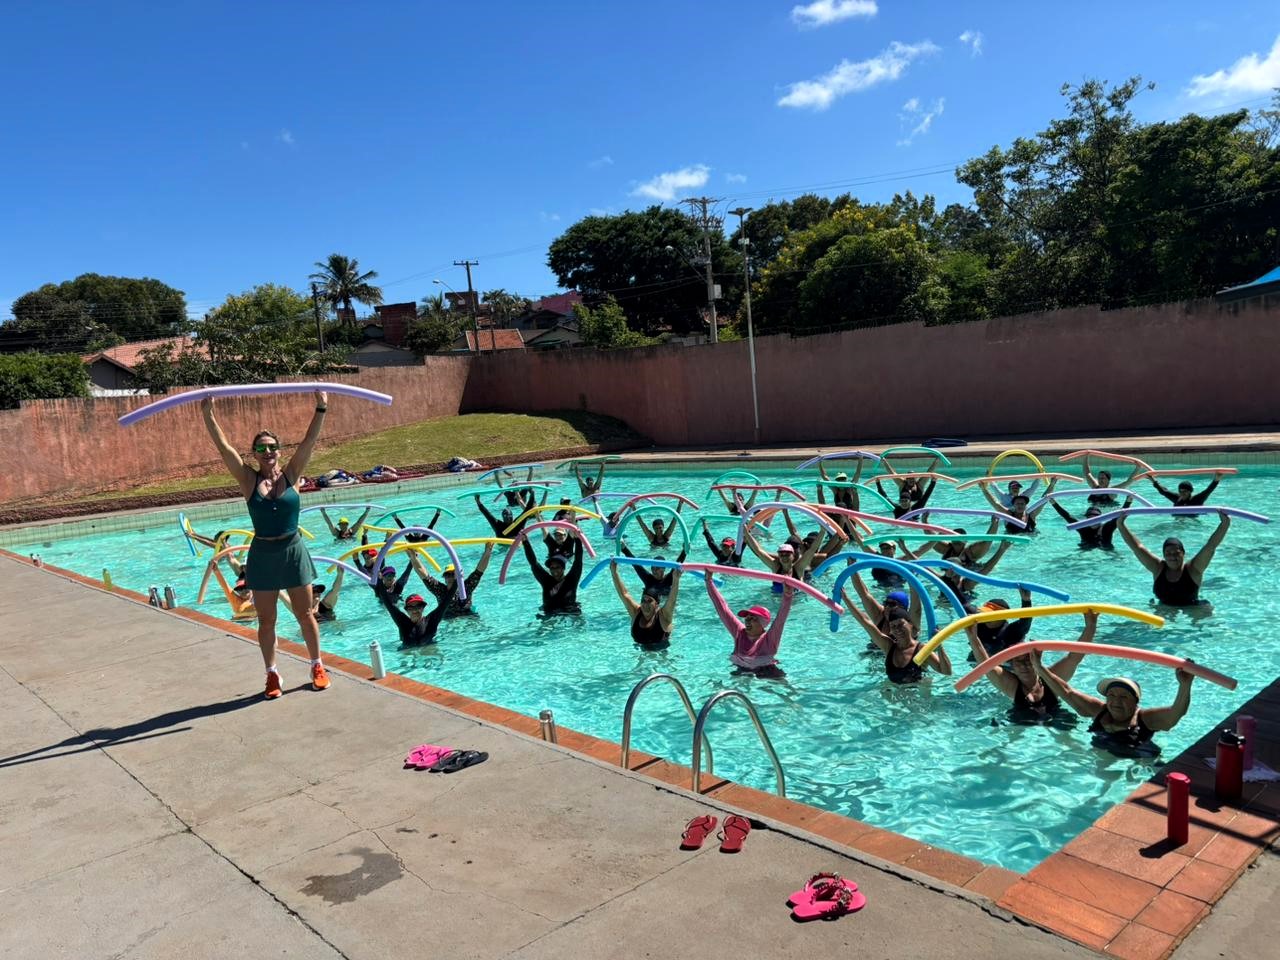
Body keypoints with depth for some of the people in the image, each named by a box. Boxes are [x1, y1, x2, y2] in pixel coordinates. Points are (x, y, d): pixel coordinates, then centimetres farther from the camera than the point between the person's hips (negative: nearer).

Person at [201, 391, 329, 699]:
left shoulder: (291, 475, -2)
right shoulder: (249, 479, -3)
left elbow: (309, 442, -12)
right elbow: (224, 447, -11)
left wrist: (321, 409, -22)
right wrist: (208, 416, -21)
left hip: (293, 551, 0)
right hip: (262, 555, 0)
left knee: (305, 614, 9)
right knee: (266, 621, 8)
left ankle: (317, 667, 23)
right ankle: (272, 674, 22)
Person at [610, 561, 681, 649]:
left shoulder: (663, 616, -16)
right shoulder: (636, 612, -7)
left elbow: (672, 599, -31)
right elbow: (623, 594, -9)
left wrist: (675, 579, -48)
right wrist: (614, 572, -17)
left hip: (661, 649, -4)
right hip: (642, 648, 4)